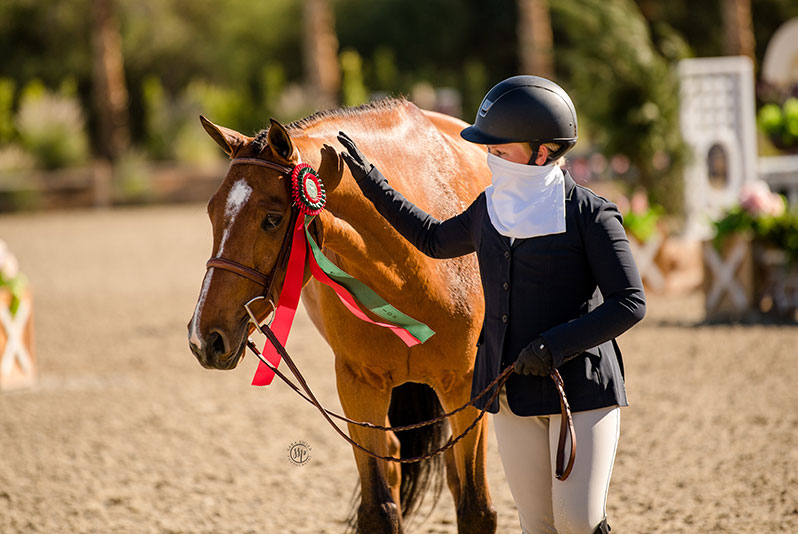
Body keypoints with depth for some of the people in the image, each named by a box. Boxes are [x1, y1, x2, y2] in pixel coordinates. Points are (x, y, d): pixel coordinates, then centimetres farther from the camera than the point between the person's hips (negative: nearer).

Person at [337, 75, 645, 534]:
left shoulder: (590, 215, -10)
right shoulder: (490, 208, 9)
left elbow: (630, 304, -14)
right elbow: (434, 240, 28)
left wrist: (557, 344, -23)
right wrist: (370, 182, 25)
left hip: (581, 389, -6)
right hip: (514, 391, 6)